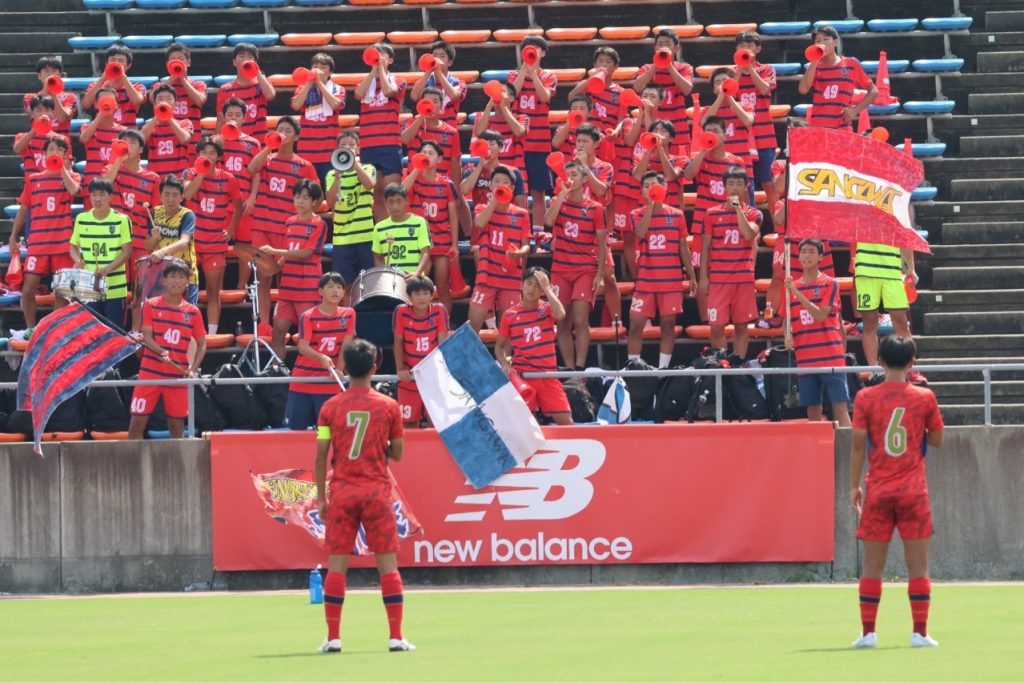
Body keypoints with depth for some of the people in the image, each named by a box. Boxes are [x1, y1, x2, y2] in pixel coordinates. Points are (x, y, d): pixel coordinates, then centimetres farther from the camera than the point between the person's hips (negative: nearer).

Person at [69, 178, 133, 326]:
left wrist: (108, 269, -19)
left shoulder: (122, 220, -4)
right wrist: (78, 260, -8)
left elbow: (126, 252, -4)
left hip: (115, 289, -3)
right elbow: (73, 246, 15)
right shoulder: (81, 219, 6)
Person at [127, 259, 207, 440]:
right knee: (137, 421, -3)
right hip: (150, 373, -1)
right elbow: (147, 337, -6)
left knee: (177, 424, 4)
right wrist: (161, 352, -26)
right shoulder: (151, 306, 1)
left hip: (178, 376, 1)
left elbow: (201, 345, 9)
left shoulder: (193, 312, 6)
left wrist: (193, 369, -7)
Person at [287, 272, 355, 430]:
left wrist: (339, 370, -15)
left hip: (331, 385, 2)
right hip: (302, 382, -2)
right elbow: (303, 347, -20)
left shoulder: (348, 314, 2)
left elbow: (345, 346, -2)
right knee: (296, 428, 2)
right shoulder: (308, 316, -8)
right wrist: (322, 358, -39)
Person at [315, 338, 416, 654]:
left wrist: (321, 498, 6)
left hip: (341, 493, 0)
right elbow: (397, 453, 5)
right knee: (387, 563, 2)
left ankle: (333, 637, 1)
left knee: (336, 564, 4)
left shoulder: (330, 408, 0)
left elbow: (320, 456, -1)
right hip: (377, 491, 0)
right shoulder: (388, 406, -1)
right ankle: (396, 637, -2)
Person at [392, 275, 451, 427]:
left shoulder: (439, 311, -7)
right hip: (410, 377, 1)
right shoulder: (401, 312, -8)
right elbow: (398, 343, -5)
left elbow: (442, 342, -7)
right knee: (410, 422, 6)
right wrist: (400, 369, -14)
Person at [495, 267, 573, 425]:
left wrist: (547, 288, -12)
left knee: (566, 421, -3)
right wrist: (504, 364, -8)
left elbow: (560, 314, -20)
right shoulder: (510, 315, 4)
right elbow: (499, 346, 11)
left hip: (548, 375, 1)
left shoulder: (547, 309, 5)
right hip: (522, 375, -1)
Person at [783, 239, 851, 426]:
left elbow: (821, 316, -12)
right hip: (805, 360, 4)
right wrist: (788, 337, -1)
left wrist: (797, 293, -17)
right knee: (812, 411, 5)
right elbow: (787, 320, 20)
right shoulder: (792, 286, 12)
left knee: (840, 408, -9)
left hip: (831, 358, -4)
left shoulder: (830, 284, -1)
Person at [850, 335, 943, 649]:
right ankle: (920, 633, -1)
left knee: (872, 566, 6)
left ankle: (868, 632, 4)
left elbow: (858, 444, -3)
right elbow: (937, 440, 7)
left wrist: (854, 485, 4)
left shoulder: (865, 398, -3)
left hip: (877, 492, 1)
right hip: (913, 491, -1)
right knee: (918, 566, 3)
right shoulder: (924, 398, -2)